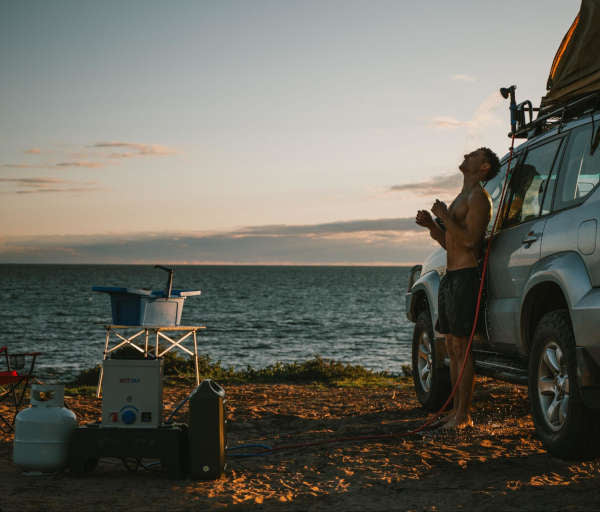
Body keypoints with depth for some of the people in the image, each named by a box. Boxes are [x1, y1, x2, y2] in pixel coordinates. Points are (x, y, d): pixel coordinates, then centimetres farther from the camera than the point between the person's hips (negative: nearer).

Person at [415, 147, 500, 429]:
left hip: (466, 277, -10)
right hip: (450, 277, 10)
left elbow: (469, 240, -20)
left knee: (461, 346, -10)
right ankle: (456, 410, 16)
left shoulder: (478, 198, -9)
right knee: (452, 347, 11)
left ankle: (463, 415, -7)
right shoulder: (461, 198, 22)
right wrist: (431, 225, 11)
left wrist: (444, 216, -14)